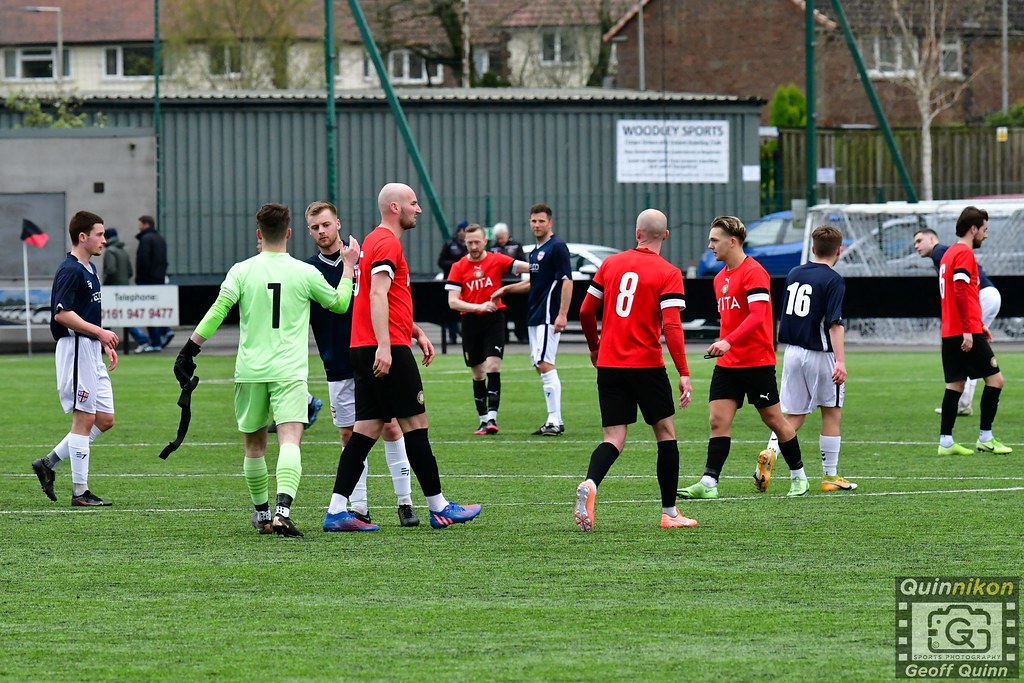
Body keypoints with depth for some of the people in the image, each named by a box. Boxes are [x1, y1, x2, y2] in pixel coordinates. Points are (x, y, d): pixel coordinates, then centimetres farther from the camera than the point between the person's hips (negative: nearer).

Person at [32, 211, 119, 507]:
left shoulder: (90, 270, 17)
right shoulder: (70, 271, -14)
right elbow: (62, 314, -22)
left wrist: (105, 344, 19)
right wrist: (100, 332, -23)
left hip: (91, 350, 10)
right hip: (75, 348, -10)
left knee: (105, 419, 9)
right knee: (84, 419, -6)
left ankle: (49, 463, 16)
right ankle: (80, 492, -1)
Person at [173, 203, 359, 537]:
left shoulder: (242, 271, 1)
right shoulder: (305, 273, 2)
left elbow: (218, 311, -7)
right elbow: (339, 304, 17)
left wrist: (189, 350, -1)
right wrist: (349, 266, 30)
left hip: (250, 372, 2)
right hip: (290, 372, -2)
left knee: (254, 445, 17)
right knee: (290, 441, -14)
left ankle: (262, 513, 29)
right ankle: (283, 510, -34)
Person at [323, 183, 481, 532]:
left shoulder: (376, 241, 22)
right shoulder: (387, 243, -10)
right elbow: (378, 295, -21)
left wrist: (417, 333, 30)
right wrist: (384, 346, -28)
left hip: (363, 350, 10)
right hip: (387, 350, -10)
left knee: (367, 429, 5)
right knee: (415, 422, -2)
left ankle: (336, 511, -2)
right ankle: (438, 507, 4)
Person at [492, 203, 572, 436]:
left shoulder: (557, 247, -10)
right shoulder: (536, 251, 17)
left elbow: (567, 281, -17)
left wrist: (562, 314, -23)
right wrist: (507, 289, 26)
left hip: (548, 317, -10)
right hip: (534, 316, 10)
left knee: (545, 364, -14)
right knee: (540, 365, 9)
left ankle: (555, 421, -14)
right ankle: (555, 420, 12)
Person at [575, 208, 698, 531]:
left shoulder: (611, 264, 6)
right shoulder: (668, 274, -6)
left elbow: (586, 311, 10)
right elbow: (671, 326, -15)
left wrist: (594, 346, 27)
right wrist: (684, 374, -14)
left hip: (608, 365, 3)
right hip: (647, 365, -3)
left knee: (614, 440, 3)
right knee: (666, 432, 14)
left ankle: (589, 485, -28)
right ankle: (669, 513, 16)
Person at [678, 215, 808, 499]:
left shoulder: (754, 272, -13)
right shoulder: (720, 278, 14)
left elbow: (757, 315, -24)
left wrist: (728, 342, -33)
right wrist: (722, 346, 16)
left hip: (757, 362, -7)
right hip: (727, 364, 7)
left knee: (774, 419, 4)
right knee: (718, 420, -5)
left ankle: (798, 476, 20)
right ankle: (709, 484, -10)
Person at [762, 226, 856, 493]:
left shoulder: (794, 274, 8)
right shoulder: (833, 280, -11)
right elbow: (835, 323, -19)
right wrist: (840, 360, -23)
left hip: (792, 352, 5)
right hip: (820, 355, -5)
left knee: (793, 416, 9)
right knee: (832, 413, 10)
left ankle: (771, 450, -19)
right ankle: (830, 476, 15)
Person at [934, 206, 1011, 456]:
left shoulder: (950, 253, 18)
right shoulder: (964, 254, -12)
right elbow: (961, 293, -21)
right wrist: (968, 330, -23)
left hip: (950, 333, 9)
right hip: (966, 332, -9)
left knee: (955, 384, 8)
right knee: (995, 379, -2)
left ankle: (945, 442, 4)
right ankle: (985, 438, -1)